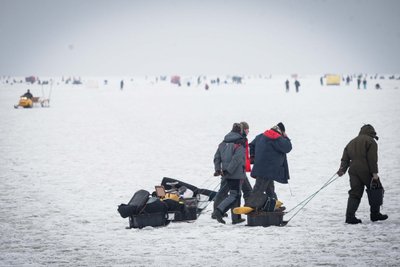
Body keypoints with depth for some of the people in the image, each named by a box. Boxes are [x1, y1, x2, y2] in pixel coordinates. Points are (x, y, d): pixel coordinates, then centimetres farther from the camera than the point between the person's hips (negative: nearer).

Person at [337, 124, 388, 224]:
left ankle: (350, 216, -7)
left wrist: (342, 170, 8)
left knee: (354, 194, 5)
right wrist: (374, 173, -12)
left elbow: (345, 159, 14)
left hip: (353, 171, 6)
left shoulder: (351, 142, 22)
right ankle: (375, 214, 14)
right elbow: (372, 159, -10)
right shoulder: (370, 141, -1)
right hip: (366, 171, -6)